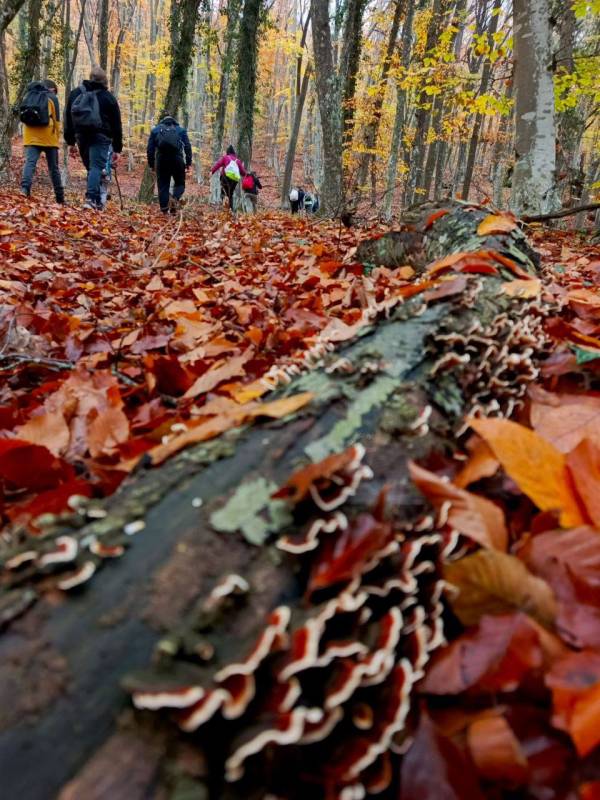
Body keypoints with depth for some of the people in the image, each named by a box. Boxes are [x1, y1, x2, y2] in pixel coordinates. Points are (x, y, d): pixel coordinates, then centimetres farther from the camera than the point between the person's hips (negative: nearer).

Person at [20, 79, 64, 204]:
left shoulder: (28, 96, 17)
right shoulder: (52, 98, 4)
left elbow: (23, 115, 18)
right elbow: (56, 120, -1)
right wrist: (57, 137, 8)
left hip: (31, 137, 2)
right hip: (48, 137, -2)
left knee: (30, 162, -10)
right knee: (53, 168, 7)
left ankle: (25, 188, -34)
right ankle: (60, 198, 11)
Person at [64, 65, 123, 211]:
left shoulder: (75, 93, 14)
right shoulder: (108, 97, 2)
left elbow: (68, 119, 16)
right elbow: (116, 125, 3)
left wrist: (71, 142, 19)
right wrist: (117, 149, 7)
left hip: (81, 135, 4)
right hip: (100, 137, -4)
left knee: (91, 167, 14)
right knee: (96, 167, -10)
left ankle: (96, 200, 10)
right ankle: (91, 198, -26)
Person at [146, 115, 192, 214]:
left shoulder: (155, 130, 18)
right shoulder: (181, 130, 17)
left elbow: (150, 148, 11)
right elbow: (187, 147, 5)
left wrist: (151, 164, 13)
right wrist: (188, 162, 5)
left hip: (161, 159, 1)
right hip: (177, 159, 0)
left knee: (163, 185, 6)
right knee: (180, 183, 12)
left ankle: (164, 210, -1)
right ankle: (175, 199, -18)